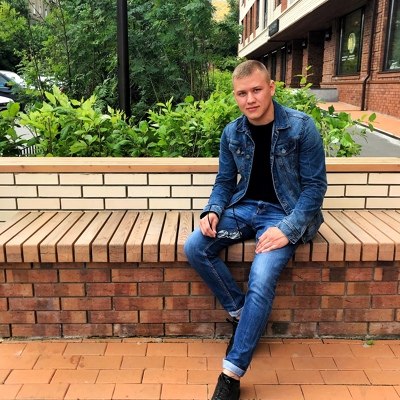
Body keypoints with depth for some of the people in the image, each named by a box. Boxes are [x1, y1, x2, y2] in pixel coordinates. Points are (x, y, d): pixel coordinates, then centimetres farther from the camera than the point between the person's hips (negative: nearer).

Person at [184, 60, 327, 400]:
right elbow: (225, 181, 11)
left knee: (261, 279, -28)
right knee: (195, 247, -19)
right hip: (243, 208, 5)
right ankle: (241, 314, 0)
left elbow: (315, 186, -9)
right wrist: (213, 211, -11)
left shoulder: (302, 127, -11)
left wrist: (287, 229, -22)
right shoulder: (231, 133, 2)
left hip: (283, 214, -4)